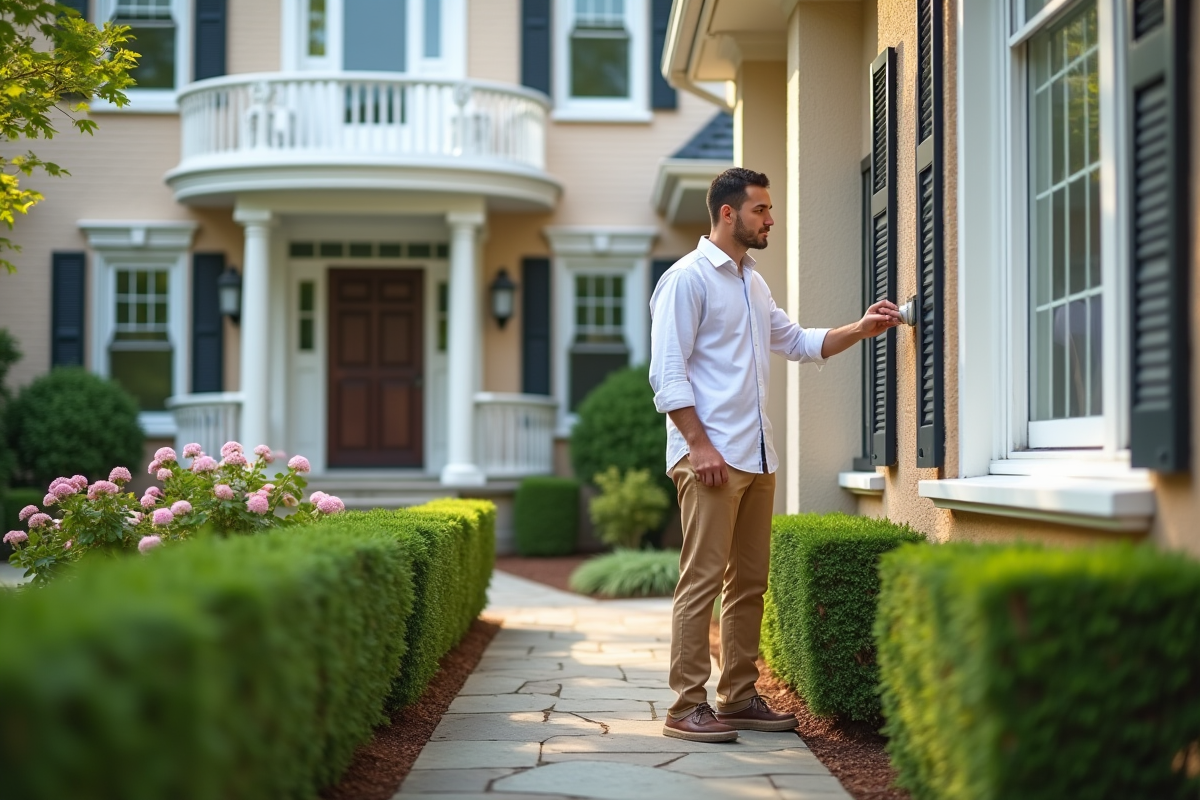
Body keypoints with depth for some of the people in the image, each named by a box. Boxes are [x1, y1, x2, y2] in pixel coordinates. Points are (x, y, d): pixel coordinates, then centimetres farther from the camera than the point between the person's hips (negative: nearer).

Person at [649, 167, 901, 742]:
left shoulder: (753, 283, 20)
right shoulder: (687, 278, -6)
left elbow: (799, 342, 30)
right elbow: (667, 373, -12)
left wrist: (861, 329, 16)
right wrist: (699, 445, -18)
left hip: (757, 457, 9)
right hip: (711, 456, -9)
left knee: (750, 582, 10)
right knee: (702, 581, -9)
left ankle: (739, 698, 17)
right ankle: (686, 707, -4)